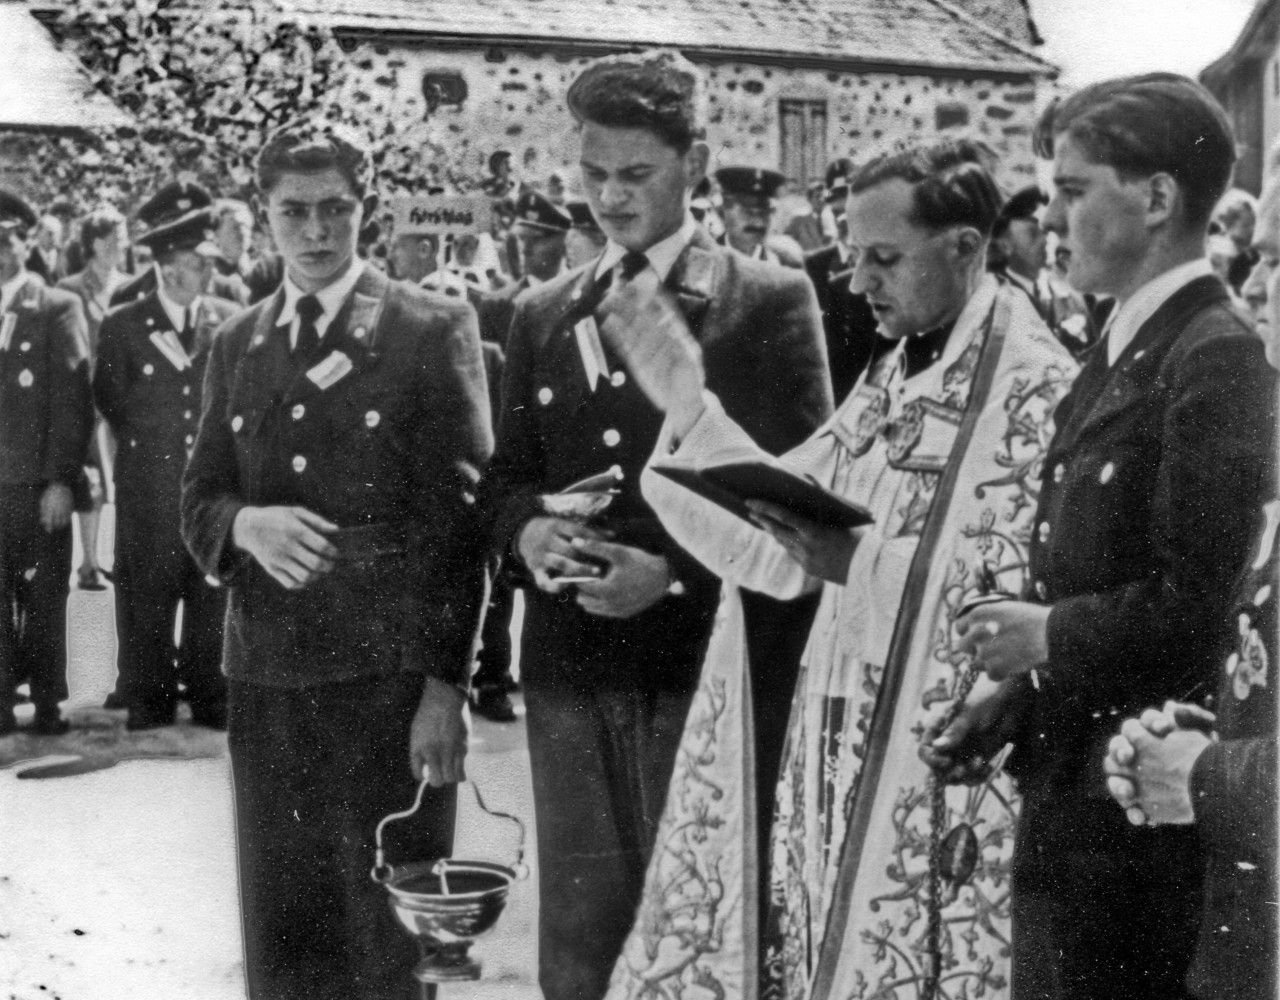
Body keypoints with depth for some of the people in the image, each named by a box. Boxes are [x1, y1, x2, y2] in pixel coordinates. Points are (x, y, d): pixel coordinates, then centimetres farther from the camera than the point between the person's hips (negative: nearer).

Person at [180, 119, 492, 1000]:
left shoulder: (433, 329, -2)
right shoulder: (236, 344, 13)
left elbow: (458, 515, -6)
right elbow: (198, 501, 14)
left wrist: (446, 686, -11)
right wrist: (244, 524, -11)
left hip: (390, 675, -4)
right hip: (267, 676, 4)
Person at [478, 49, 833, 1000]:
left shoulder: (770, 301, -2)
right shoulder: (541, 313, 14)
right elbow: (508, 478, 17)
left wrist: (673, 570, -19)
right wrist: (527, 530, -6)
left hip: (709, 668, -4)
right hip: (570, 671, 4)